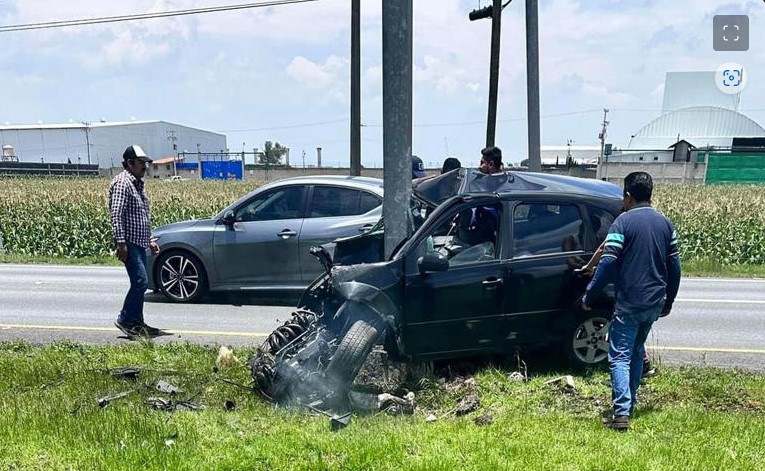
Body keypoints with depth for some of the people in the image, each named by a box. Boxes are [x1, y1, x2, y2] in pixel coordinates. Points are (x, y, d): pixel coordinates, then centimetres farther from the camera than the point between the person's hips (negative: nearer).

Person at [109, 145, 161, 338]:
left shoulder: (137, 184, 20)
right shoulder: (122, 183, -11)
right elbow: (116, 215, -18)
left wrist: (150, 240, 23)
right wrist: (121, 243, -23)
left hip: (140, 243, 10)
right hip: (129, 243, -10)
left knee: (140, 283, 10)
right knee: (140, 281, -14)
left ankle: (137, 323, 15)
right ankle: (125, 319, -5)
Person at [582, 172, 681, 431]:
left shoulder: (623, 221, -11)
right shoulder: (665, 223, 8)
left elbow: (607, 263, -17)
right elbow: (674, 266, 11)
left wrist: (589, 296, -8)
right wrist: (669, 300, 21)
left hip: (629, 303, -6)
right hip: (655, 303, 7)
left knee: (620, 356, -4)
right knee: (637, 352, 22)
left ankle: (622, 413, -14)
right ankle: (630, 402, 30)